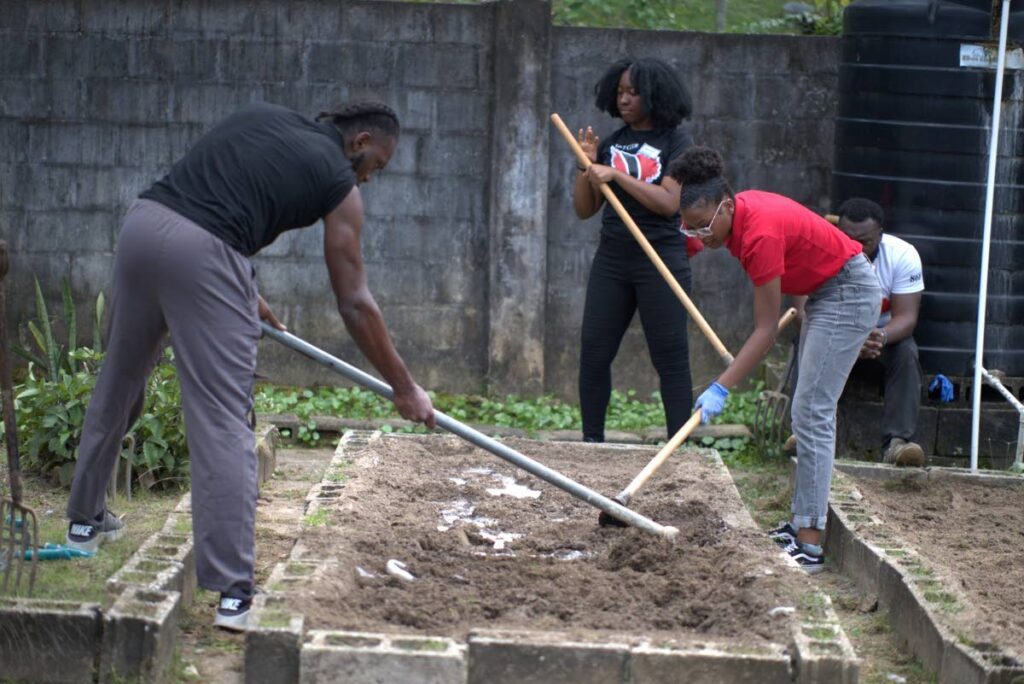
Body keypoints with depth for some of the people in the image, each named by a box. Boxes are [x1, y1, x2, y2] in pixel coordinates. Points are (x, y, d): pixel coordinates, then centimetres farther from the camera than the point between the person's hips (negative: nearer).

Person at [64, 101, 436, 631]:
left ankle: (85, 519, 43)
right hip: (203, 254, -6)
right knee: (224, 424, -4)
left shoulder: (260, 117, 24)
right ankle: (232, 592, -7)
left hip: (142, 222, 6)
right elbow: (354, 303, 10)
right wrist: (404, 388, 18)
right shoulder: (338, 181, 9)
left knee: (117, 386, 25)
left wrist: (245, 295, 32)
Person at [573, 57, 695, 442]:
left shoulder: (676, 143, -2)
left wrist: (616, 175, -18)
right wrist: (586, 167, -4)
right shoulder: (611, 144, 11)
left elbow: (669, 202, -16)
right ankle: (592, 442, 13)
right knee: (593, 354, 3)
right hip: (612, 258, 5)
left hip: (661, 258, -5)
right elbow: (585, 210, 11)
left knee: (670, 359, -2)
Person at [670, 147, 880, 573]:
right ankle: (802, 522, 17)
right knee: (809, 413, 12)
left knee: (811, 413, -13)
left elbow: (766, 331, -29)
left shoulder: (761, 233, -31)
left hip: (849, 296, -10)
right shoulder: (741, 212, -7)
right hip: (824, 293, 10)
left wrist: (721, 389, -30)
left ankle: (809, 546, -15)